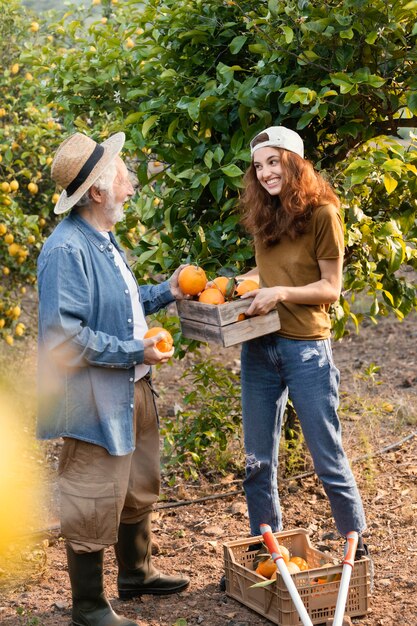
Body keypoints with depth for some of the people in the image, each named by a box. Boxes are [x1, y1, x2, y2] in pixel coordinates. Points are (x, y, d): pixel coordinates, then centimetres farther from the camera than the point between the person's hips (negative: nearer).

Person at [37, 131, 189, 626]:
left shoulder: (102, 239, 9)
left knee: (138, 491, 25)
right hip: (96, 401, -10)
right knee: (94, 508, 3)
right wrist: (135, 352, -22)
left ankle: (136, 574, 44)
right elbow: (64, 334, -29)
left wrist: (165, 292, 9)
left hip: (132, 391, 10)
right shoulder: (66, 249, -24)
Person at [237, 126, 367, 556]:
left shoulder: (321, 213, -9)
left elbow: (330, 287, -8)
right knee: (257, 462, 11)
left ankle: (357, 548, 19)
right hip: (259, 347, 6)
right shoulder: (264, 214, 9)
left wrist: (281, 293, -21)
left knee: (328, 458, 3)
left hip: (306, 348, -6)